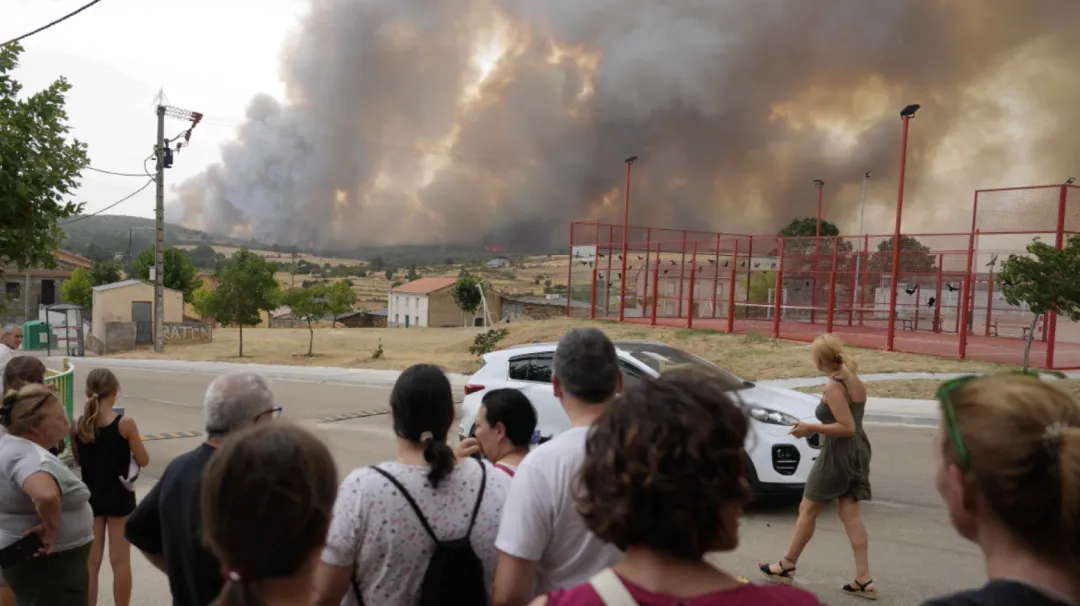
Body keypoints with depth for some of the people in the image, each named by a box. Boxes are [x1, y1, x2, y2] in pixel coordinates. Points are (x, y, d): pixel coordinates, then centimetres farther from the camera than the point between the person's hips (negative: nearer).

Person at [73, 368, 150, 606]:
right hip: (119, 497, -3)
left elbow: (78, 461, 7)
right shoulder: (125, 423, -17)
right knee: (120, 561, 8)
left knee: (90, 561, 13)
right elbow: (143, 461, -10)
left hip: (90, 496, 3)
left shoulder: (78, 424, -6)